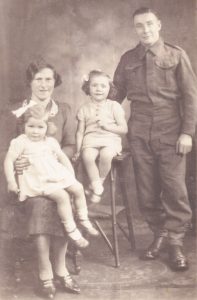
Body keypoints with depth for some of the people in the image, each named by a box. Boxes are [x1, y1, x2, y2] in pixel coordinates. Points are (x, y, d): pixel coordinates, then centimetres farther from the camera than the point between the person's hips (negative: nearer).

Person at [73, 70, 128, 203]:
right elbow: (80, 132, 14)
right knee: (87, 156, -32)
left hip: (110, 139, -1)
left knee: (106, 155, -35)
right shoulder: (84, 109, 13)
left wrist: (106, 125, -9)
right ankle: (97, 186, -17)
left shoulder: (114, 106, 7)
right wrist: (78, 150, 2)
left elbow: (124, 129, 3)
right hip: (91, 139, 2)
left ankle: (99, 182, -11)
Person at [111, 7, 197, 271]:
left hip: (170, 132, -2)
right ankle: (159, 234, 20)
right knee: (146, 190, 6)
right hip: (139, 133, 3)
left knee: (174, 188, -5)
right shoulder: (128, 59, 11)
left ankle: (175, 242, 6)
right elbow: (118, 93, 14)